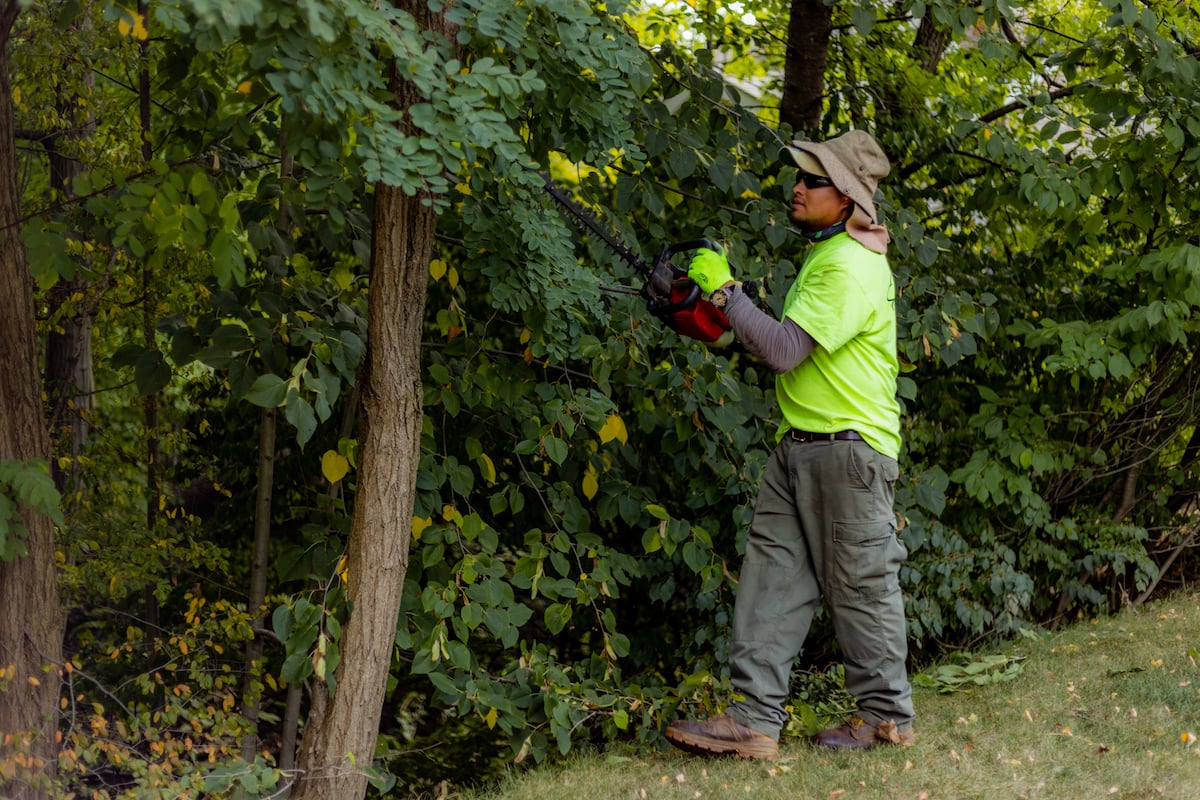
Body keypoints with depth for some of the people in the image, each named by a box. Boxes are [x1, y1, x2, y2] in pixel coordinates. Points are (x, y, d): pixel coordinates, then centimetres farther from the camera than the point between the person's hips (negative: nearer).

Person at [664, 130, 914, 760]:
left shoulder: (851, 270, -18)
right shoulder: (826, 253, 15)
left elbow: (785, 349, -25)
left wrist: (725, 291, -16)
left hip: (850, 449, -10)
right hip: (798, 448, 10)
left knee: (860, 586, 2)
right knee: (772, 576, 3)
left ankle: (886, 714, 16)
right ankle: (756, 719, 1)